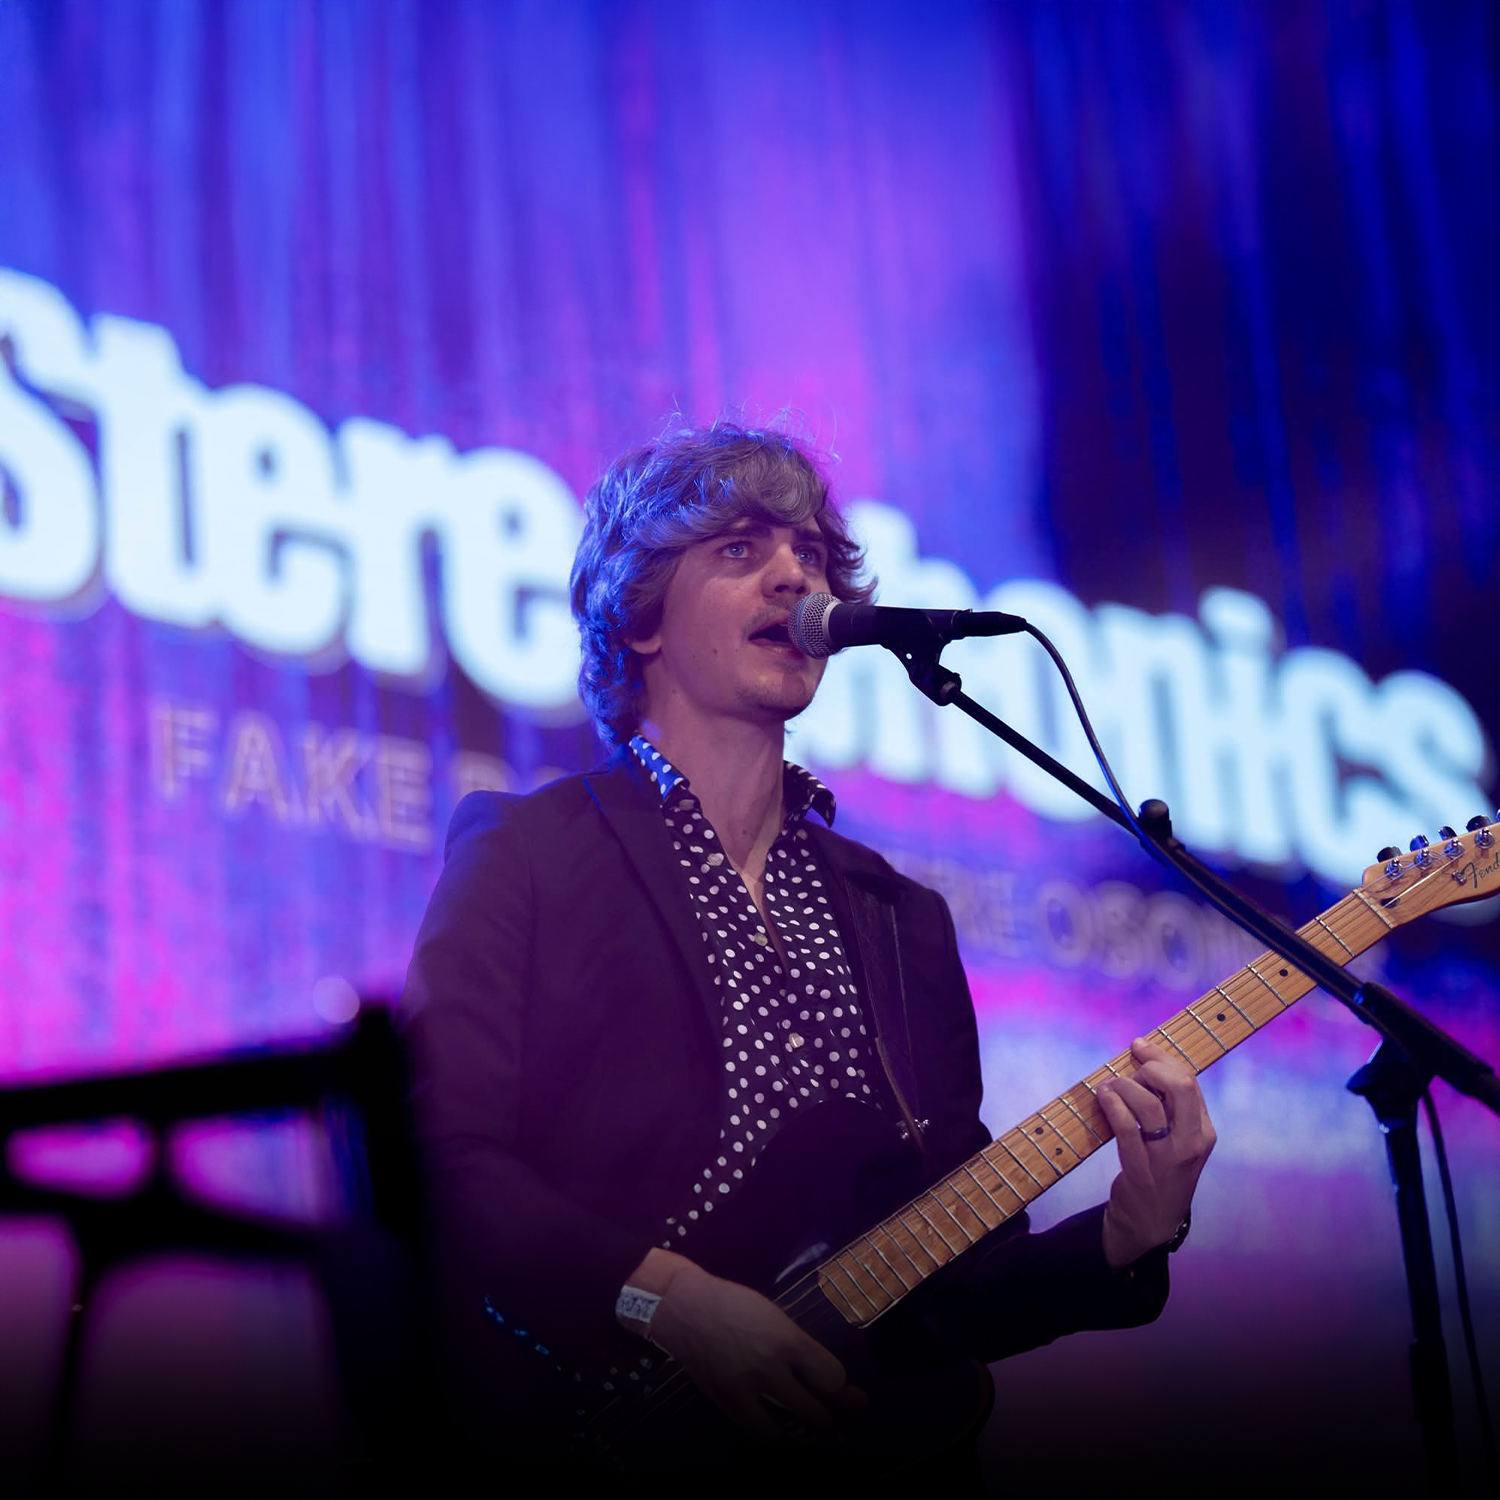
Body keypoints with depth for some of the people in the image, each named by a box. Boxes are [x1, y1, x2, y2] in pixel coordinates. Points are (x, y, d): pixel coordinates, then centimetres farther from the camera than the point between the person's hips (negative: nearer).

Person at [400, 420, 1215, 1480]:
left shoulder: (902, 919, 20)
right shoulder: (525, 853, 5)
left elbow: (956, 1292, 17)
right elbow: (435, 1158, -8)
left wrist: (1123, 1242, -1)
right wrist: (668, 1300, -19)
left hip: (851, 1438, 5)